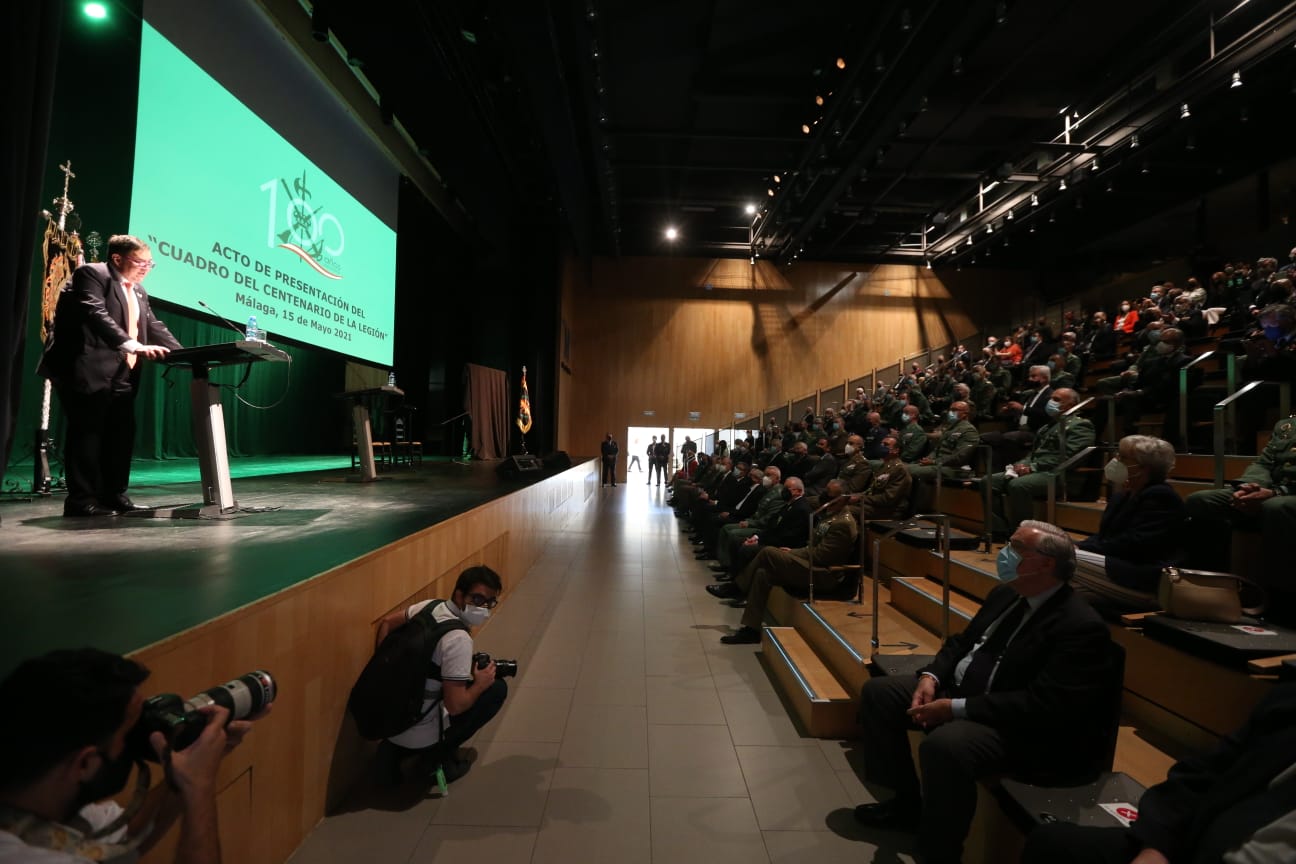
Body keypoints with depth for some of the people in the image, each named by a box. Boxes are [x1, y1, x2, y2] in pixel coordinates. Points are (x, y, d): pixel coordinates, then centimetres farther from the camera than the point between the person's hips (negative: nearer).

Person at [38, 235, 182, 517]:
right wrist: (134, 346, -35)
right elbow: (96, 315, -22)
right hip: (87, 371, -8)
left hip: (121, 375, 8)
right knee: (87, 433, -6)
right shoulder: (91, 274, -7)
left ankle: (114, 495, 14)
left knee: (121, 434, 6)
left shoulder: (138, 291, 18)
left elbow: (155, 327, 15)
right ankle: (81, 500, 0)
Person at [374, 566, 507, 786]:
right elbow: (455, 705, -25)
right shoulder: (459, 639, -25)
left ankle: (395, 750, 15)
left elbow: (386, 623, 13)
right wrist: (480, 684, -7)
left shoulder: (431, 606, -1)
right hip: (417, 733, -8)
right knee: (497, 688, 2)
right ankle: (433, 758, 5)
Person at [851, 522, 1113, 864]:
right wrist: (931, 676, -5)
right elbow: (962, 642, 15)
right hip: (961, 692, 9)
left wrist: (955, 709, -26)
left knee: (943, 744, -36)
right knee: (879, 691, 3)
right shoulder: (1006, 595, 6)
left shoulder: (1081, 626, -20)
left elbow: (1043, 706, -26)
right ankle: (907, 800, 16)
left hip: (1022, 727, -9)